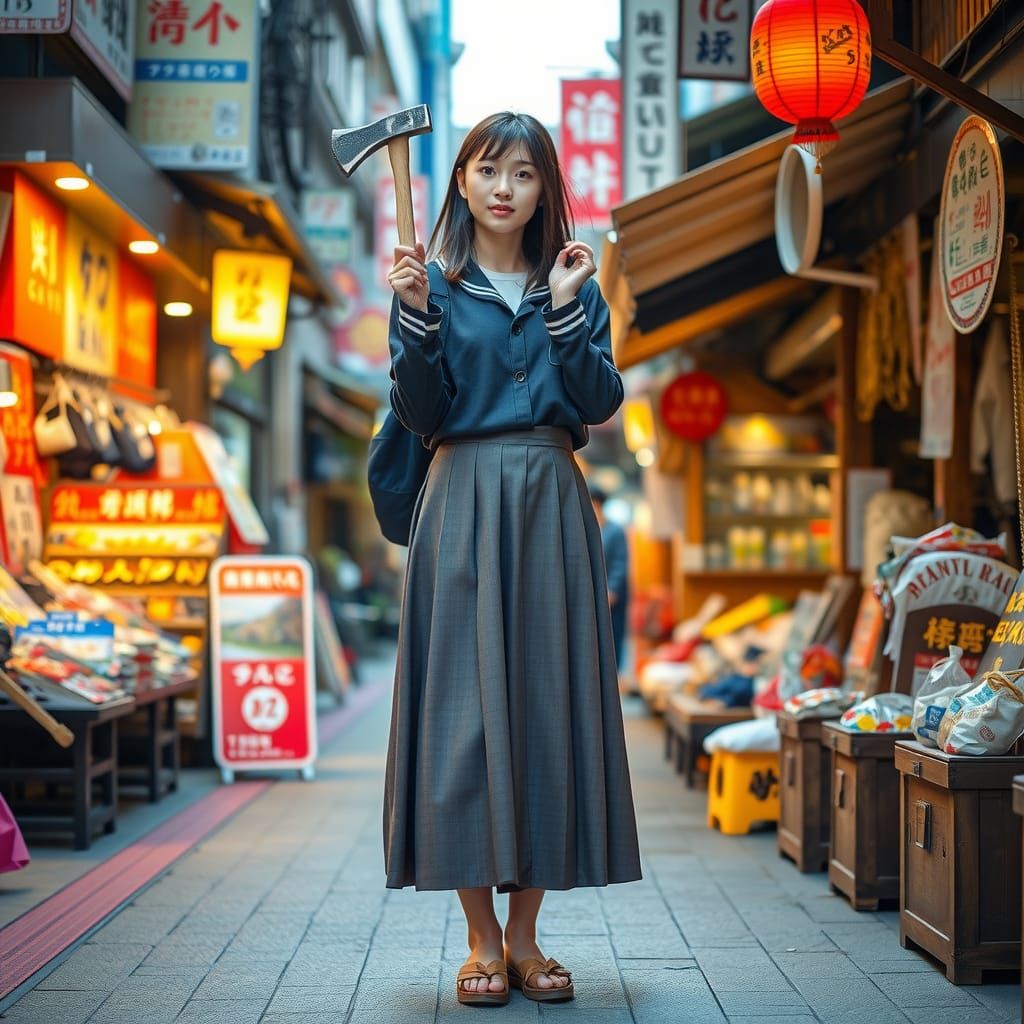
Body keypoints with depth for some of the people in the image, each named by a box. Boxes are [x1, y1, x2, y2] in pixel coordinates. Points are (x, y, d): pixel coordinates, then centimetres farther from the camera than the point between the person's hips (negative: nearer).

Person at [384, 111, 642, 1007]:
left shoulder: (575, 285, 13)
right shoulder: (435, 284, 6)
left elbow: (600, 405, 0)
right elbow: (421, 414, -4)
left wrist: (567, 310, -8)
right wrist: (417, 315, -14)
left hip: (552, 509, 3)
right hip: (465, 503, -2)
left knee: (549, 700, 1)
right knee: (464, 704, -5)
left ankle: (524, 934, 10)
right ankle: (482, 939, 4)